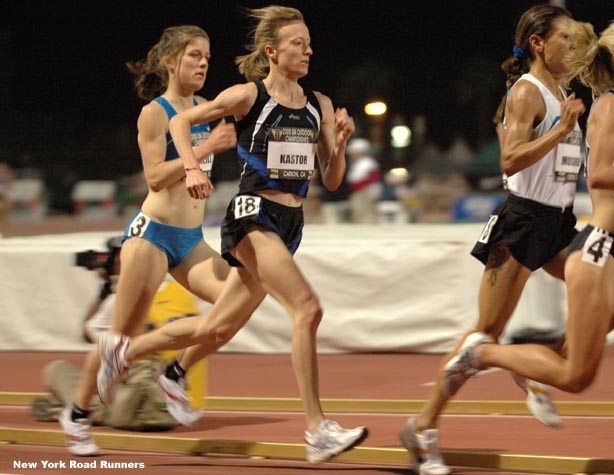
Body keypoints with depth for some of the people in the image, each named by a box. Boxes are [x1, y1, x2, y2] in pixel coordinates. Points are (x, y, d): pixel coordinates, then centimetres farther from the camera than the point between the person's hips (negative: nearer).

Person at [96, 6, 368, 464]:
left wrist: (340, 141, -7)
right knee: (308, 308, -24)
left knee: (218, 328, 13)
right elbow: (181, 121, 4)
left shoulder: (319, 105, 10)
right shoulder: (248, 96, -5)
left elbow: (332, 179, 11)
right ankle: (318, 431, -24)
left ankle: (125, 350, 36)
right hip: (252, 215, -7)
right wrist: (193, 168, -11)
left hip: (291, 223, 7)